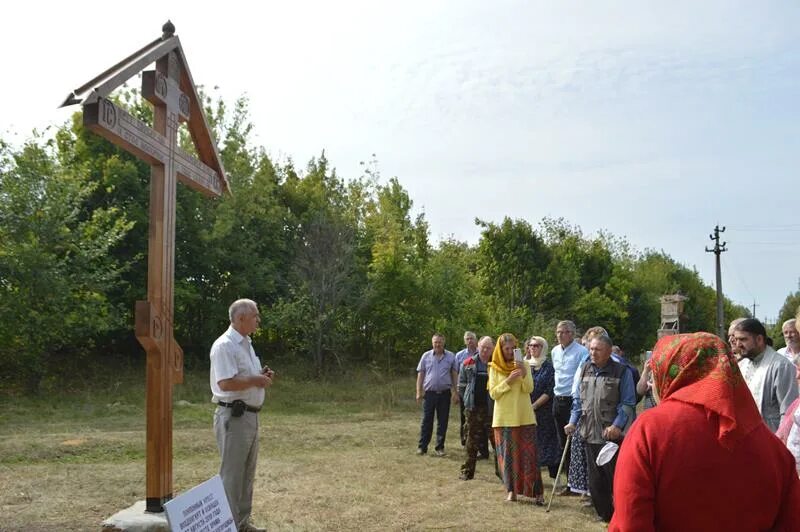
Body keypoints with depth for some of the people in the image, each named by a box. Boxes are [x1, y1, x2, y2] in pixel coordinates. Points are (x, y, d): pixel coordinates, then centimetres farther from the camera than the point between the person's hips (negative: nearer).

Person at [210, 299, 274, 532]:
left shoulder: (246, 344, 16)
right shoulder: (224, 345, -16)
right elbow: (226, 382, -26)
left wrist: (261, 376, 5)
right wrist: (255, 380, -16)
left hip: (250, 415, 10)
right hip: (233, 416, -10)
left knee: (247, 472, 16)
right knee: (232, 473, -2)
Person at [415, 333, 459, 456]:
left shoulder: (451, 357, 4)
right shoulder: (426, 356, 4)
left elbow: (454, 375, 6)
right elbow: (420, 374, 5)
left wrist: (455, 392, 1)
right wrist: (419, 392, 0)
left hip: (444, 393, 1)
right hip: (429, 393, 0)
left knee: (443, 422, 6)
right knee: (426, 421, 3)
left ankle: (440, 447, 16)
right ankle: (422, 447, 10)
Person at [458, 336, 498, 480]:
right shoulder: (468, 364, 5)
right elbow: (461, 385, 11)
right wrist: (467, 399, 7)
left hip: (492, 408, -2)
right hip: (473, 408, 2)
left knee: (496, 439, 2)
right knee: (472, 440, 9)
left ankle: (500, 469, 13)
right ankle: (467, 471, 18)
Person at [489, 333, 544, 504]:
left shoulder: (523, 364, 2)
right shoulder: (495, 368, 2)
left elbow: (529, 389, -6)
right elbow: (493, 393, -3)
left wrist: (523, 372, -21)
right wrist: (508, 381, -15)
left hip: (524, 417, -1)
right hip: (504, 417, 1)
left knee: (528, 454, -3)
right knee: (507, 455, 4)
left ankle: (537, 491, 2)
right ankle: (512, 490, 13)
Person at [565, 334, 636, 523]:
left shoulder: (621, 371, -7)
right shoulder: (585, 370, 9)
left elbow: (628, 402, -9)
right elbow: (578, 399, 14)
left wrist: (617, 425, -19)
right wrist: (573, 422, 3)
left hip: (612, 435, -5)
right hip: (590, 434, 6)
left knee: (616, 479, 2)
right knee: (595, 481, 12)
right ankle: (606, 516, 27)